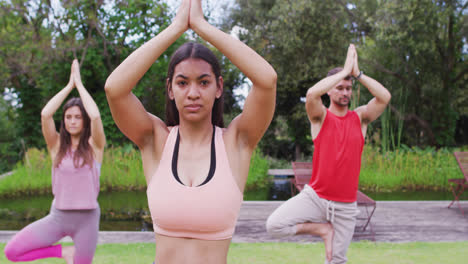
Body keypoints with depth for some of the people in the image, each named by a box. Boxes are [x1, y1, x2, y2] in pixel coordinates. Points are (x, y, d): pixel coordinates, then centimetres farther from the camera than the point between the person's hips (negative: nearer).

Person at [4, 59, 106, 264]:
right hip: (58, 216, 2)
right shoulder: (57, 145, 2)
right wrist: (69, 85, -7)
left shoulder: (94, 145, -3)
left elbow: (95, 116, -22)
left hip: (87, 218, -2)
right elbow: (45, 114, -14)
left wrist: (79, 83, -10)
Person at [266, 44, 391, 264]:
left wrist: (358, 73, -13)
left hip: (345, 205, 2)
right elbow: (312, 94, -26)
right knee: (274, 225, -21)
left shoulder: (360, 118, 5)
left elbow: (385, 97, -12)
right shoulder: (320, 117, -3)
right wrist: (344, 71, -20)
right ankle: (322, 229, 1)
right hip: (315, 197, -1)